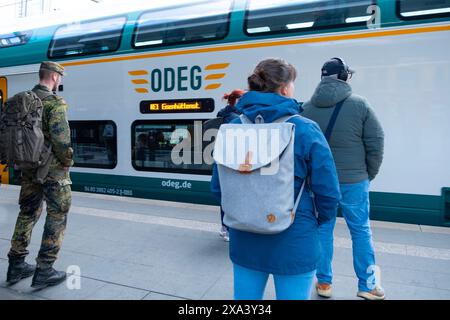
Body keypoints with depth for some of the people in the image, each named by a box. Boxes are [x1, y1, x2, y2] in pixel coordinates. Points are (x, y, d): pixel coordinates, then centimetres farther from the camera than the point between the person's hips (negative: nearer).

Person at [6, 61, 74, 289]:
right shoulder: (54, 103, -14)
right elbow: (61, 139, -22)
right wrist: (68, 161, -7)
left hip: (29, 167, 7)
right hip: (53, 169, -7)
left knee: (28, 213, 17)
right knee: (57, 216, 3)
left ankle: (16, 266, 25)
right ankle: (44, 272, 7)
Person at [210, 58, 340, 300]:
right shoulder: (305, 130, -15)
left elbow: (217, 187, -1)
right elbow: (327, 191, -13)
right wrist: (319, 219, 8)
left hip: (244, 240, 4)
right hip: (294, 243, -3)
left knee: (245, 297, 23)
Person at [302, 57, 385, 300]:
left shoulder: (307, 107, -1)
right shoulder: (359, 104, -8)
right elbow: (376, 142, -5)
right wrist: (369, 175, 8)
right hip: (353, 180, -2)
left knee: (323, 230, 14)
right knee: (361, 231, 13)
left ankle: (324, 283, 25)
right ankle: (367, 285, 26)